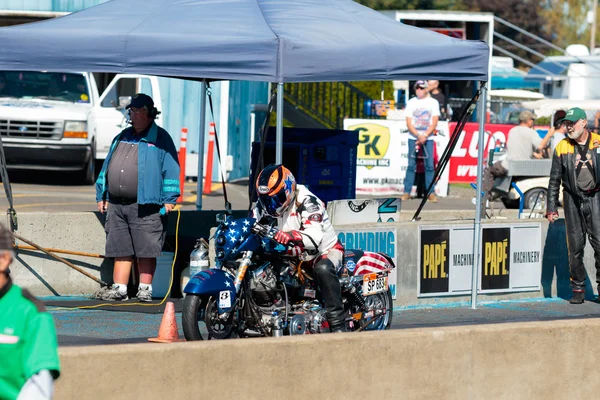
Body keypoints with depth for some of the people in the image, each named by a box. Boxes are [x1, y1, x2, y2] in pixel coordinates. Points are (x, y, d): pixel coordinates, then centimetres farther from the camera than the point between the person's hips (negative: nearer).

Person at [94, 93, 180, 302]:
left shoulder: (160, 139, 0)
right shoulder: (122, 138, 19)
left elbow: (171, 169, -4)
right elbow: (107, 167, 25)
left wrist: (168, 199, -10)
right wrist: (101, 195, 20)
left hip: (146, 206, -6)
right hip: (116, 206, 6)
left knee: (146, 250, -3)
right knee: (121, 250, 8)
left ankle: (145, 289, 3)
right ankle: (119, 289, 11)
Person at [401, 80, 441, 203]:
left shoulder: (433, 102, 5)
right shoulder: (411, 103, 6)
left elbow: (434, 122, -1)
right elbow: (409, 123, 1)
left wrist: (424, 136, -12)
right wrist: (418, 136, -13)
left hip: (428, 138, 0)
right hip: (413, 138, 0)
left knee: (429, 165, -5)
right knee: (411, 165, -2)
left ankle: (431, 193, -3)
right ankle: (407, 192, 0)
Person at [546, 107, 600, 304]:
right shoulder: (562, 148, 3)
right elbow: (554, 180, 6)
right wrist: (551, 208, 2)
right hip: (572, 199, 1)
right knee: (575, 245, 1)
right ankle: (577, 289, 8)